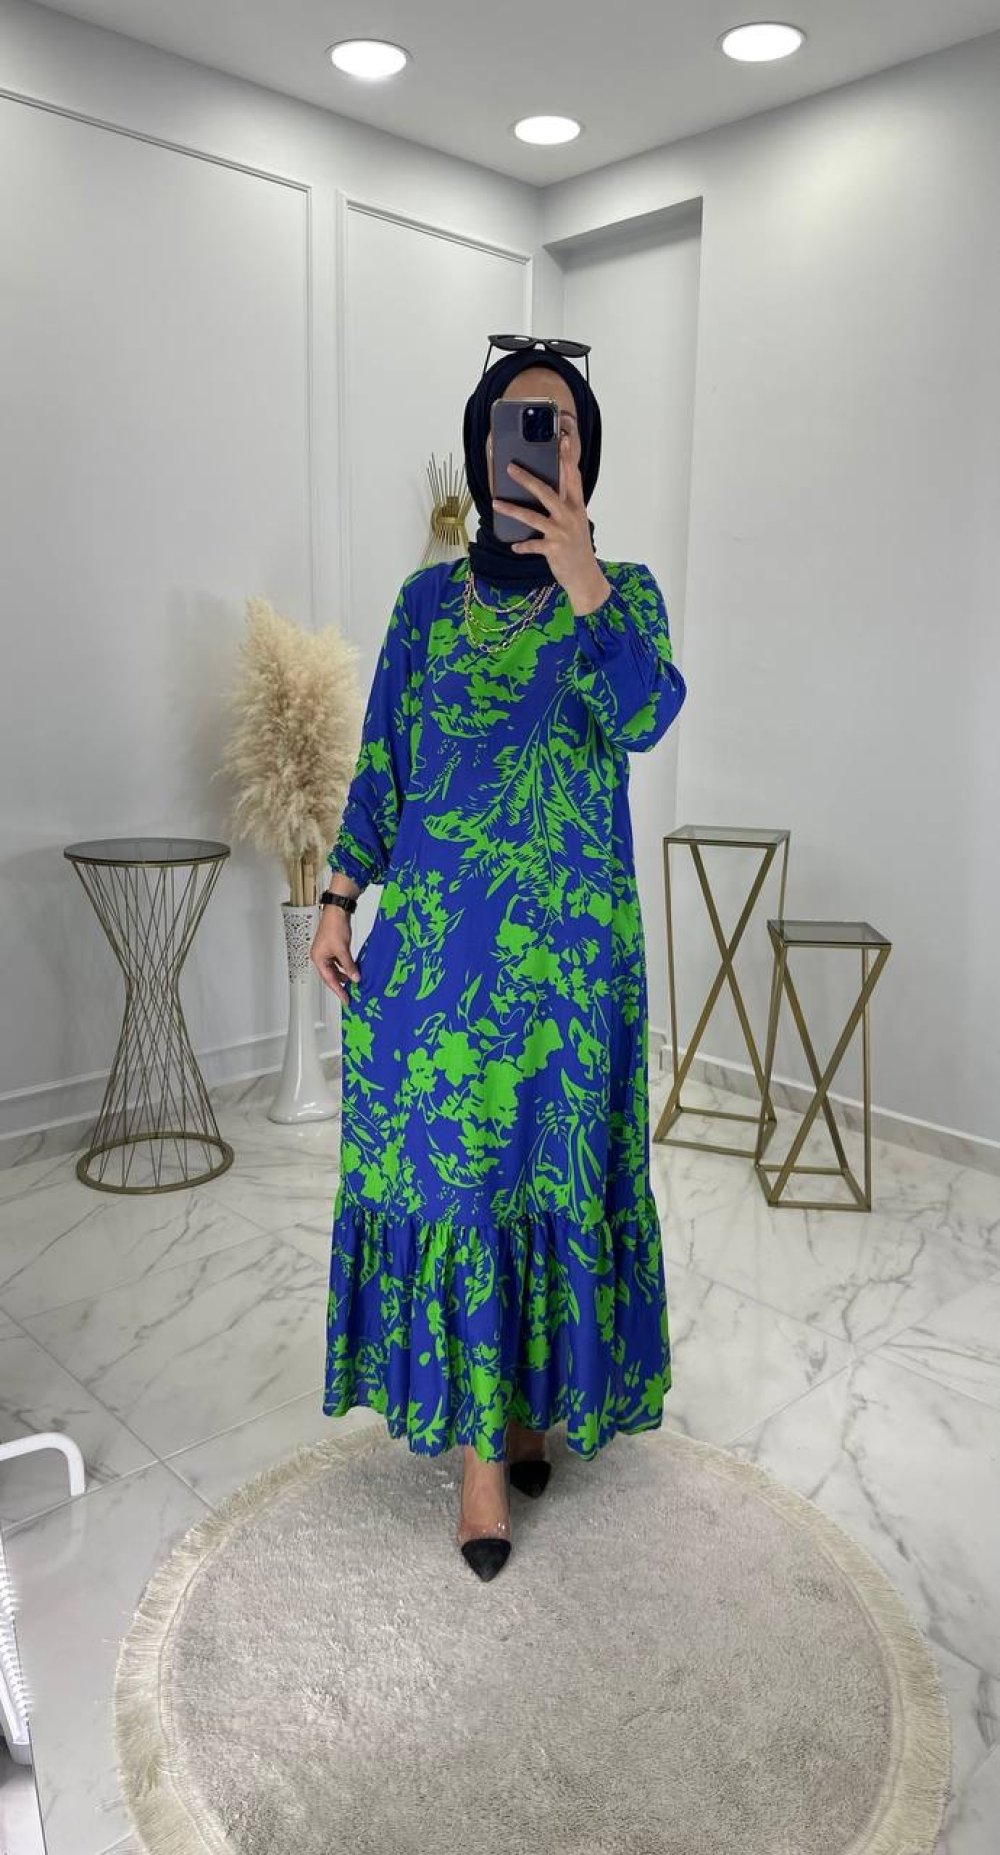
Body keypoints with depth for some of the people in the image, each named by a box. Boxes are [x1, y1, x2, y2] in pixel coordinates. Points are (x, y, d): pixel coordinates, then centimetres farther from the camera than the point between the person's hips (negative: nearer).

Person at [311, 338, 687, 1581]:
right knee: (447, 1174, 1)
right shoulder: (429, 595, 8)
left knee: (547, 1169, 7)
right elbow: (379, 759, 9)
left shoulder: (625, 589, 3)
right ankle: (480, 1441, 15)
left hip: (569, 940, -1)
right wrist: (339, 897, 1)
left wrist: (578, 572, -28)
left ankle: (532, 1395, 30)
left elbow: (647, 717, -17)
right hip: (433, 932, 1)